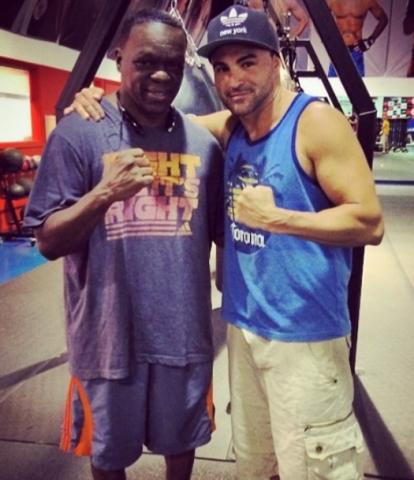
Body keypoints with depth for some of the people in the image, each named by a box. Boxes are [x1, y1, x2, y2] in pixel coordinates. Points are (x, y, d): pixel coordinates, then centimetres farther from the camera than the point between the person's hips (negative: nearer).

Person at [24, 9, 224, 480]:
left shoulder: (203, 142, 1)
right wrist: (105, 194, -27)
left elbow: (222, 231, 9)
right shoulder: (78, 133, -10)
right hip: (108, 334, -2)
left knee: (180, 440, 24)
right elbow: (48, 242, -11)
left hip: (184, 331, 3)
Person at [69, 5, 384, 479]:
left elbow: (370, 222, -16)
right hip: (243, 326, 7)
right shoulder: (227, 128, 6)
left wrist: (275, 217, -21)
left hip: (304, 333, -6)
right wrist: (99, 102, 1)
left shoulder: (316, 123, -13)